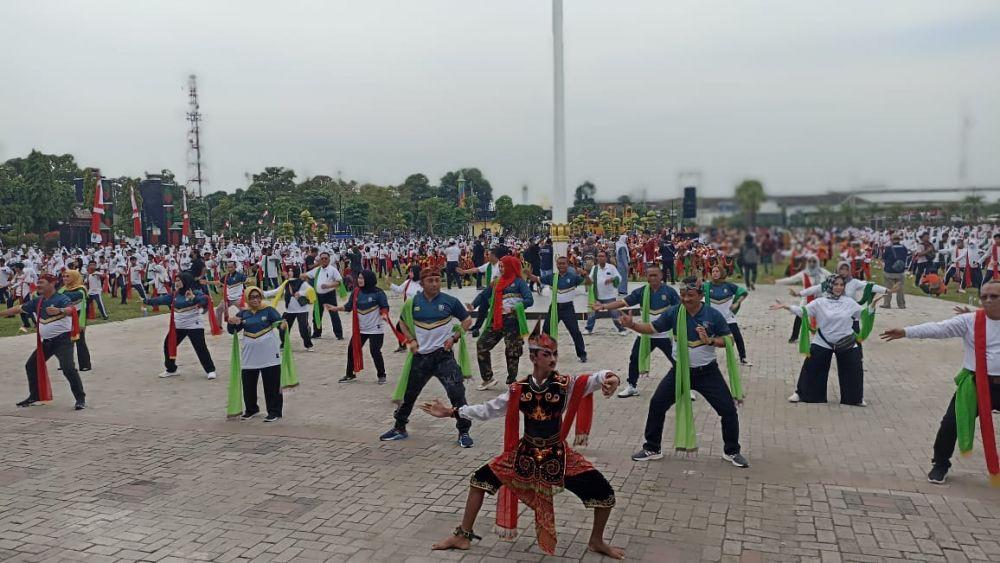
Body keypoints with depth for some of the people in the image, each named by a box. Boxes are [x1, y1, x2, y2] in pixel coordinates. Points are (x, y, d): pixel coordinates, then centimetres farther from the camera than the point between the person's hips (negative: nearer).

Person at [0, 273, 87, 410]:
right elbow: (19, 308, 18)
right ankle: (34, 397, 31)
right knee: (31, 365, 15)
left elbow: (70, 310, -34)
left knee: (68, 368, -21)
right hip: (46, 341, 8)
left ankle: (81, 399, -13)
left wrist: (59, 311, -55)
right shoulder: (37, 301, 8)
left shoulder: (61, 299, -14)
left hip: (62, 340, -8)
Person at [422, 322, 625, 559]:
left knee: (604, 493, -8)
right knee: (480, 480, 1)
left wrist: (610, 377, -50)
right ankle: (463, 536, 21)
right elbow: (487, 410, 2)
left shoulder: (567, 384, -11)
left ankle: (596, 542, 22)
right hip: (525, 454, 2)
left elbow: (594, 380, -26)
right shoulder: (518, 389, -5)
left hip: (557, 455, -2)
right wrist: (452, 412, -2)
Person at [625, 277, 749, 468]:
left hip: (707, 372, -1)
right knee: (657, 404, -2)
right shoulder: (674, 312, -9)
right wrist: (632, 325, -20)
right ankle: (651, 449, 16)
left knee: (728, 409, -2)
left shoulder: (713, 315, -14)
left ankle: (731, 452, 22)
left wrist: (710, 341, -24)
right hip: (680, 370, 2)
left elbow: (728, 340, -6)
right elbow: (652, 328, -3)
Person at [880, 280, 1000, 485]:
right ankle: (940, 464, 19)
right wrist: (906, 332, -25)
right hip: (976, 384, -1)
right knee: (951, 423, -2)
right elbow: (938, 328, -14)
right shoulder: (970, 320, -4)